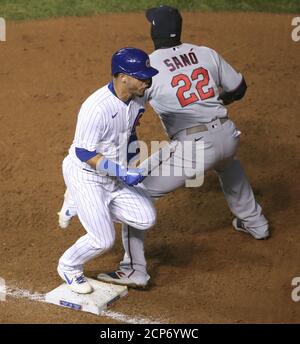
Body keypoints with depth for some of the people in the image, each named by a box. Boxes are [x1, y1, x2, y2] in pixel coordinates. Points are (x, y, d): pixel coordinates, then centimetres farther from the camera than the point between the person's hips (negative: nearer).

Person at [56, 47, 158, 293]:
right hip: (85, 176, -7)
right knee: (103, 240, -10)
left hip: (114, 175, 8)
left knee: (146, 218, -2)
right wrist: (122, 172, -30)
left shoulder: (137, 98, -7)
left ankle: (83, 205, 16)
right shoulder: (97, 108, -31)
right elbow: (84, 153, -26)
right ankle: (69, 266, 22)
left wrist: (130, 165, 15)